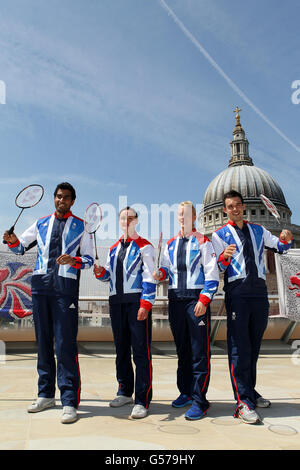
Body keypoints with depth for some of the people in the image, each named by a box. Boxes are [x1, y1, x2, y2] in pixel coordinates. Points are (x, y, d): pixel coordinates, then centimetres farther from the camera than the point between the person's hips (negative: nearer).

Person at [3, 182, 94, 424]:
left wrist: (73, 260, -15)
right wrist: (13, 241, 0)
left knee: (65, 344, -9)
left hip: (66, 287, -4)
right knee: (43, 341, 9)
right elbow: (20, 247, 22)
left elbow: (89, 258, 5)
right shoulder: (41, 224, 18)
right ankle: (46, 394, 22)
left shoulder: (81, 226, 9)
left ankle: (70, 402, -3)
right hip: (41, 285, 4)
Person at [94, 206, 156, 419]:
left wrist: (146, 304, -17)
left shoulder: (144, 246, 0)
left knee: (141, 350, -7)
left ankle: (142, 401, -1)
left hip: (137, 300, -6)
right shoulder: (114, 248, 19)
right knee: (121, 348, 13)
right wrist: (101, 272, 1)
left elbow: (149, 277, -8)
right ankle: (125, 391, 28)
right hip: (116, 301, 6)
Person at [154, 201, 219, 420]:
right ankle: (186, 392, 26)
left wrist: (204, 300, -14)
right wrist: (161, 273, -3)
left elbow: (212, 274, -4)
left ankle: (199, 401, 1)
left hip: (196, 299, -5)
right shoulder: (171, 244, 15)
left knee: (199, 352, -5)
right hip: (176, 299, 5)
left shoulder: (203, 242, 1)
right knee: (182, 349, 13)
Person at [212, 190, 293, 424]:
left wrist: (286, 239, -4)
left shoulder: (258, 230, 18)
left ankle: (250, 391, 25)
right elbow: (216, 268, 0)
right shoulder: (220, 234, 6)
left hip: (259, 291, 5)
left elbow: (280, 246, 18)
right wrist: (224, 257, -22)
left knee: (254, 345, 12)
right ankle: (243, 402, -5)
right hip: (236, 292, -4)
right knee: (239, 347, -7)